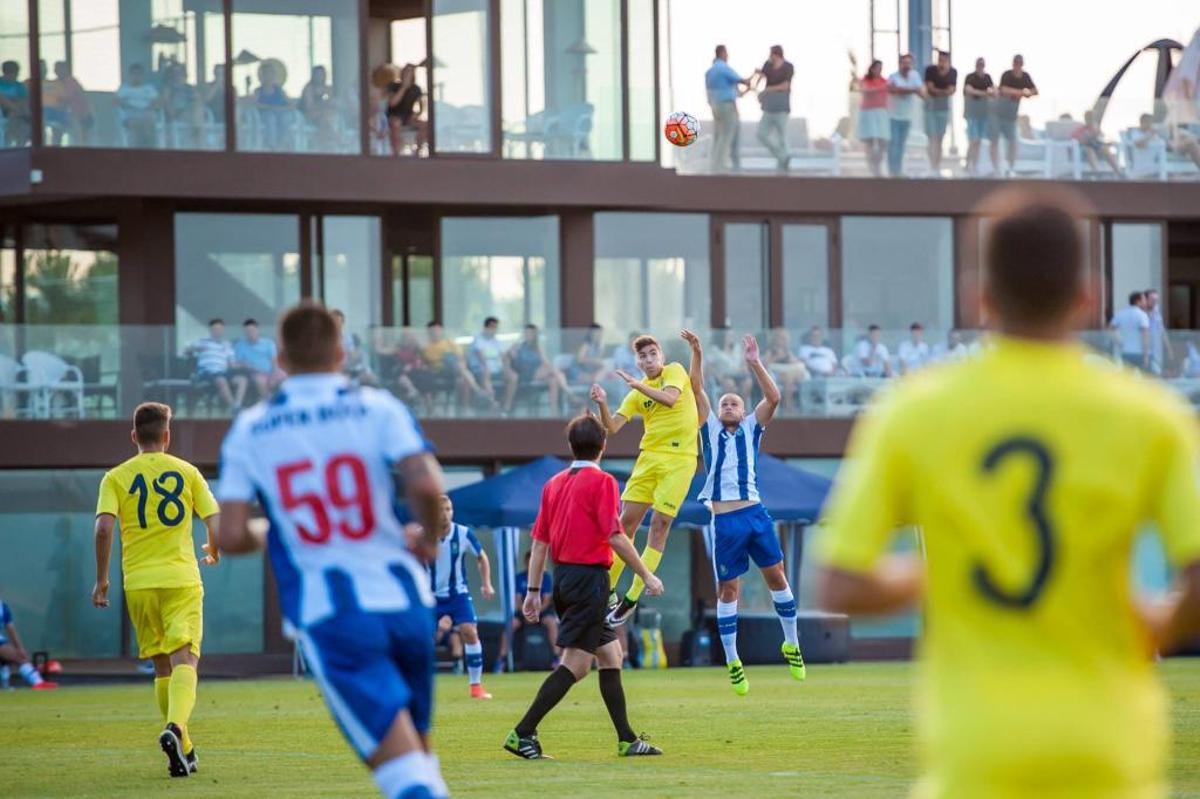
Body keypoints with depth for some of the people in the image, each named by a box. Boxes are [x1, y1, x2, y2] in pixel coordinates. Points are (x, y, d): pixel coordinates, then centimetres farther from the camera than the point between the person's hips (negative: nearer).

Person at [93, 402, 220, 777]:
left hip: (138, 581, 1)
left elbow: (104, 527, -10)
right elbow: (215, 523, 2)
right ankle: (176, 728, -37)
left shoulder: (116, 477, 4)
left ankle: (183, 750, 16)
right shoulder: (187, 472, 5)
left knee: (163, 667, 14)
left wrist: (101, 579, -1)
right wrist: (214, 552, 24)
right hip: (182, 578, -1)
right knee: (184, 660, -10)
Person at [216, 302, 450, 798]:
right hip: (404, 602, 1)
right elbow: (426, 485, -15)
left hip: (328, 618, -1)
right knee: (418, 746, 21)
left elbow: (231, 538, -2)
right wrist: (427, 539, 5)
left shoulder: (249, 431, 3)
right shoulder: (377, 409, 1)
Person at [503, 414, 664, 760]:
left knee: (611, 654, 15)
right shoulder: (601, 482, -9)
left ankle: (626, 739, 16)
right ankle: (523, 733, -13)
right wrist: (647, 576, -9)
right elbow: (615, 536, -15)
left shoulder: (554, 484, 11)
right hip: (589, 575, -8)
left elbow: (539, 541, 12)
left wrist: (533, 591, 15)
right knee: (575, 663, -7)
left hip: (563, 576, 8)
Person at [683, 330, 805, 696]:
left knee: (776, 576, 2)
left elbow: (773, 397, -1)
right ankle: (732, 662, 7)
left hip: (755, 512, 1)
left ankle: (791, 645, 15)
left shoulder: (752, 429, 12)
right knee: (728, 589, 2)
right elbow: (696, 388, 2)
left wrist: (755, 364, -9)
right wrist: (696, 353, -10)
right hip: (724, 519, -1)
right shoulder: (710, 428, 11)